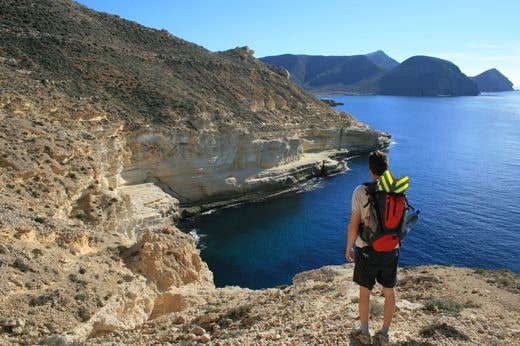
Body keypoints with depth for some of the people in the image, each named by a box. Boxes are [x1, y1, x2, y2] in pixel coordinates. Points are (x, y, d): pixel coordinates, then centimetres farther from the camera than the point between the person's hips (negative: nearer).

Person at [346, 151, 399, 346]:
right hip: (391, 249, 3)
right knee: (389, 292, 18)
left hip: (367, 250, -3)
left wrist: (348, 248, 1)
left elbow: (353, 225, -14)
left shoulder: (361, 192, -17)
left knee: (364, 292, 14)